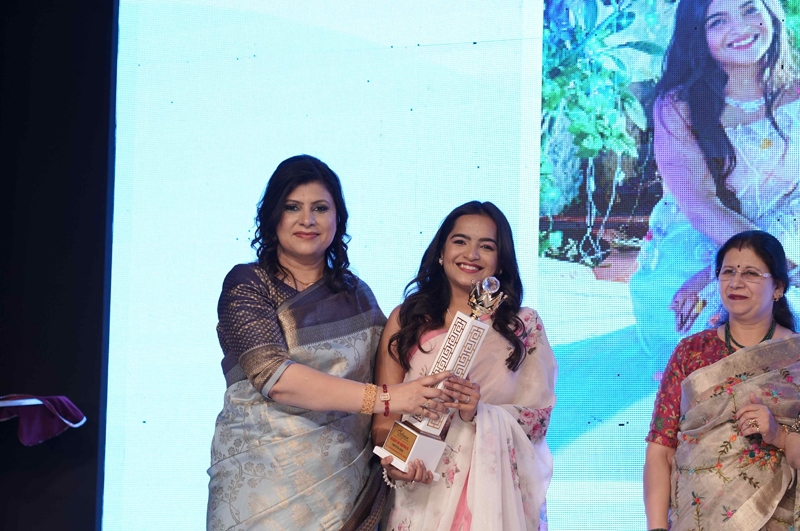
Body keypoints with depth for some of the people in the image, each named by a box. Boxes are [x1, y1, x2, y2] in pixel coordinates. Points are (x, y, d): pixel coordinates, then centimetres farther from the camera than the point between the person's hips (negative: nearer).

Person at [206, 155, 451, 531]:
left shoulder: (357, 295, 12)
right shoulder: (246, 285, -3)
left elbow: (385, 376, 15)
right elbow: (274, 376, -17)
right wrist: (383, 398, -22)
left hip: (349, 483, 4)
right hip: (264, 482, -4)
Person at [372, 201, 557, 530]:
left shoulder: (525, 326, 4)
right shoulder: (406, 319, 4)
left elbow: (538, 418, 0)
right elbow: (385, 413, 0)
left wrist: (479, 413, -18)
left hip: (497, 494, 0)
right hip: (423, 490, 0)